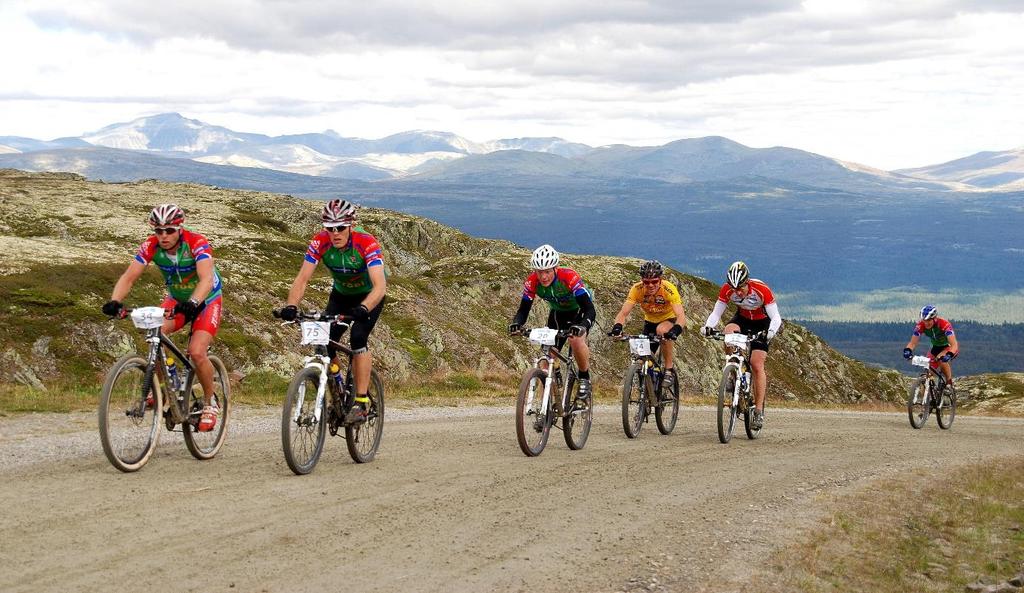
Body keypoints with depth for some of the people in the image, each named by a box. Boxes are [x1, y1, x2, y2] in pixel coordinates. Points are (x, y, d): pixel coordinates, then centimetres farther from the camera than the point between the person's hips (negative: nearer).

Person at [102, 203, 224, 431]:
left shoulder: (197, 243, -30)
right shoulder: (151, 247, -19)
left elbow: (206, 280, -44)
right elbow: (129, 276, -24)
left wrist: (192, 303, -62)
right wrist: (115, 301, -43)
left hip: (206, 301, -4)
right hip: (176, 299, 4)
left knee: (197, 352, -23)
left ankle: (211, 402, 2)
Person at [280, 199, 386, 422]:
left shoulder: (367, 243, -34)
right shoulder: (319, 242, -24)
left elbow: (380, 286, -43)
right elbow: (302, 279, -25)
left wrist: (362, 309, -60)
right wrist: (291, 306, -43)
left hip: (369, 296, -4)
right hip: (341, 295, 4)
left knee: (358, 338, -26)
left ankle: (362, 402, -19)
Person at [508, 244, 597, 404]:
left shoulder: (569, 277, -37)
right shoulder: (532, 282, -26)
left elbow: (590, 310, -41)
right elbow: (523, 310, -21)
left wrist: (582, 326, -61)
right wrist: (516, 324, -44)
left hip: (580, 311, -4)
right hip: (558, 313, 4)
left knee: (576, 340, -33)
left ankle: (585, 379, -10)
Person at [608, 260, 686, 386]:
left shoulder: (669, 289, -32)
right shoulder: (637, 289, -26)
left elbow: (681, 316, -40)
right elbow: (623, 313, -29)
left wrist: (675, 330, -61)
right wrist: (617, 327, -50)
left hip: (669, 319, -3)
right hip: (650, 321, 3)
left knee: (662, 330, -36)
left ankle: (669, 369, -20)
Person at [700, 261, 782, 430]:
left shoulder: (761, 289, -32)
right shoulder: (727, 289, -25)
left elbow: (776, 317, -31)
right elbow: (716, 313, -21)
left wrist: (771, 331, -51)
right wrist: (708, 326, -42)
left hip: (762, 322, -3)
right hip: (742, 318, 3)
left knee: (757, 365, -13)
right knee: (729, 332, -32)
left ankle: (759, 411, -8)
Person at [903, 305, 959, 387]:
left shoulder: (944, 325, -36)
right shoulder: (921, 325, -24)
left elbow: (954, 345, -42)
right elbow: (913, 342, -21)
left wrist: (949, 355, -61)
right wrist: (907, 350, -43)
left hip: (949, 347, -5)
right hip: (936, 347, 5)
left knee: (942, 360, -32)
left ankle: (949, 383, -10)